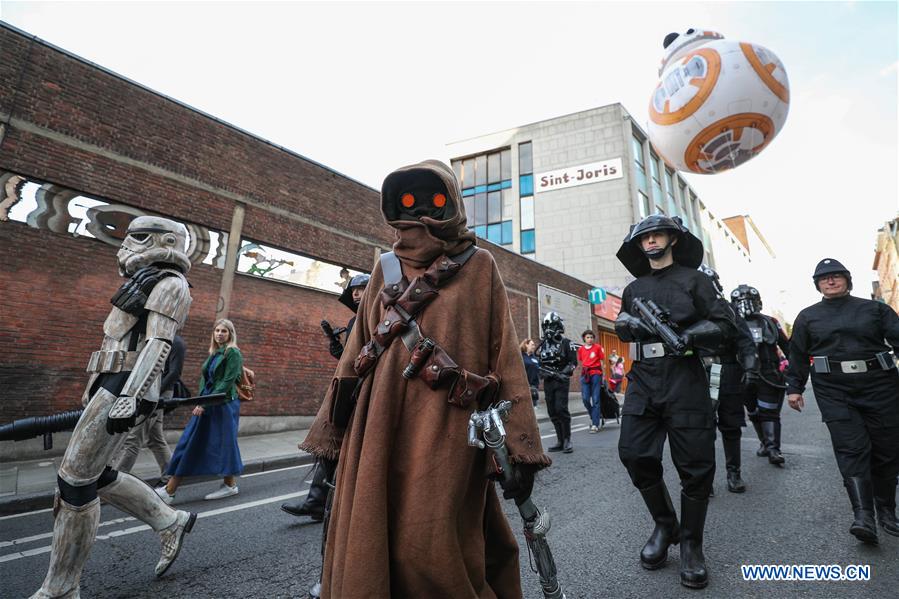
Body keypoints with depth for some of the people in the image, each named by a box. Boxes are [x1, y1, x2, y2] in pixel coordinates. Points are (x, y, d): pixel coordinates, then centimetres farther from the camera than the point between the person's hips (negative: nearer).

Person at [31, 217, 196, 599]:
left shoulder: (169, 283, -8)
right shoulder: (146, 282, 23)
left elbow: (158, 345, -20)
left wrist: (129, 397, -27)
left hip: (123, 388, -10)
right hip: (111, 385, 10)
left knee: (75, 479, -6)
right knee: (94, 476, 12)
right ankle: (170, 522, 23)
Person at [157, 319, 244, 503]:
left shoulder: (233, 352, -8)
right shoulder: (213, 353, 15)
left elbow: (227, 382, -15)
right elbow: (204, 379, 14)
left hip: (224, 405, -8)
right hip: (206, 405, 8)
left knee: (222, 444, 0)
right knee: (188, 444, 8)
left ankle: (230, 485, 16)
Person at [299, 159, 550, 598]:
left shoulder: (479, 268, 6)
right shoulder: (386, 270, 15)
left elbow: (504, 354, -1)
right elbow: (358, 349, 14)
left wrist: (519, 445, -7)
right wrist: (331, 432, 11)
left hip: (445, 427, -3)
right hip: (378, 426, 4)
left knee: (431, 549, -1)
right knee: (366, 542, 10)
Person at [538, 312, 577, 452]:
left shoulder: (566, 342, -1)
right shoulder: (543, 344, 13)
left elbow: (573, 362, -5)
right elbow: (539, 363, 17)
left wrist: (563, 373, -18)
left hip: (561, 381, -5)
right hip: (547, 382, 5)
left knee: (561, 409, -11)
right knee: (552, 412, 6)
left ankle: (567, 440, 1)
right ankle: (560, 441, 15)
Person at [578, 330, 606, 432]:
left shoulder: (598, 347, 0)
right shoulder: (580, 349, 8)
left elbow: (602, 362, 4)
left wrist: (603, 376, 3)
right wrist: (583, 373, 12)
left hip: (596, 374, -3)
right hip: (585, 374, 3)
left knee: (595, 399, -4)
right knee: (585, 398, -2)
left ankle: (595, 424, 0)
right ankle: (596, 416, 22)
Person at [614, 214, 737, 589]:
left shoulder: (693, 279, 7)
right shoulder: (633, 289, 18)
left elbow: (723, 323, 2)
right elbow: (623, 328, 27)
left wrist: (690, 335, -16)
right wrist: (626, 325, 3)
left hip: (684, 378, -3)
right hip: (643, 379, 4)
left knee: (695, 463, -1)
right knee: (634, 454, -2)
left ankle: (691, 543, 19)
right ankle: (664, 525, 21)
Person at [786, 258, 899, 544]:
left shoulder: (874, 309, 10)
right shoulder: (807, 317, 10)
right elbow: (798, 354, 12)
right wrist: (794, 388, 9)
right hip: (835, 392, -1)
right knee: (851, 449, -10)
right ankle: (863, 516, -12)